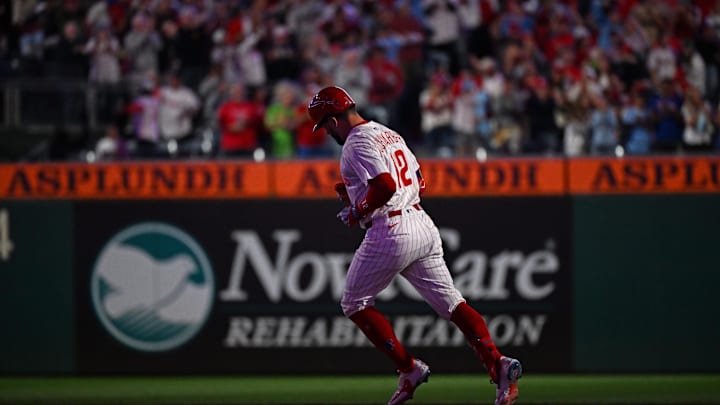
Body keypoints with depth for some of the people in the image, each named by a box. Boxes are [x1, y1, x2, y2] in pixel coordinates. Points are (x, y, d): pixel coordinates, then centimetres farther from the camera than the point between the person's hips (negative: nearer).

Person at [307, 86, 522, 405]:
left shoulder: (357, 143, -11)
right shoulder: (389, 134, 19)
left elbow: (385, 187, -24)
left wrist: (356, 212, -8)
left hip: (391, 233, -9)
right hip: (423, 226, 9)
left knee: (354, 304, 9)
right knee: (451, 303, 4)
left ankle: (409, 369, 2)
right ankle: (497, 364, -14)